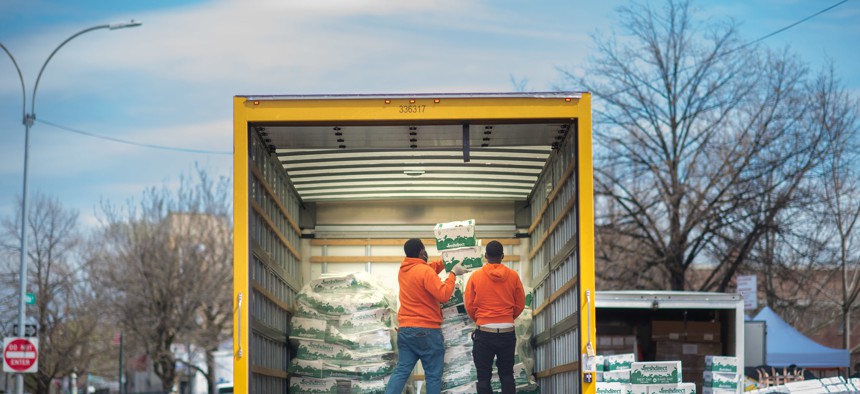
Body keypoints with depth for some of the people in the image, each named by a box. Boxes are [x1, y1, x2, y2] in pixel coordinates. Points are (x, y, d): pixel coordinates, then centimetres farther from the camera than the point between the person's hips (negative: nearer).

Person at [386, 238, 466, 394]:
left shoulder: (403, 270, 11)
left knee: (401, 371, 5)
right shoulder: (425, 271, -14)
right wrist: (453, 274, -10)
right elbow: (444, 295, -19)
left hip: (405, 330, 7)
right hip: (427, 331, -7)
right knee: (433, 375, 1)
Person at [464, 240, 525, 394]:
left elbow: (469, 305, -2)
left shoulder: (476, 276, -6)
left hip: (484, 332, -2)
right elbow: (520, 305, 4)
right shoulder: (513, 276, -3)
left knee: (484, 376, 4)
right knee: (507, 374, 13)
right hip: (507, 332, 2)